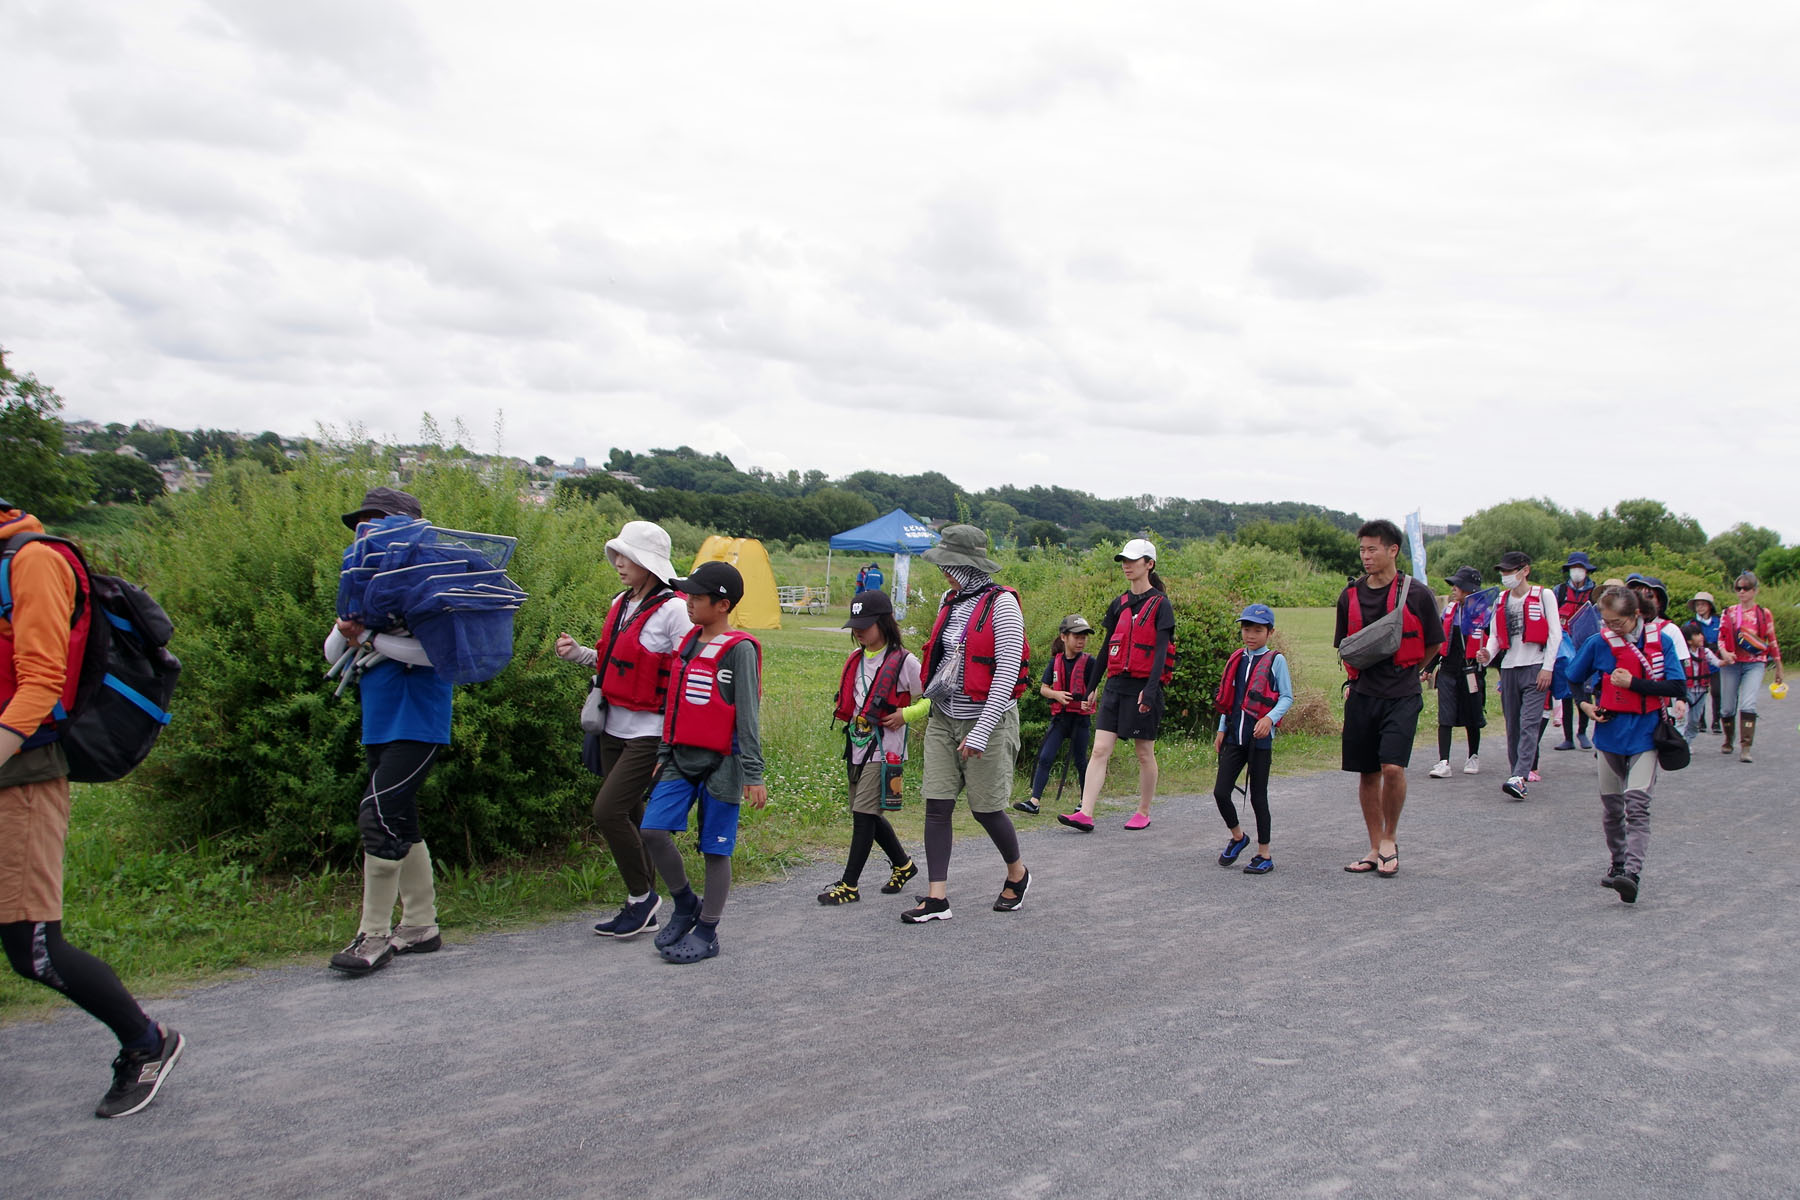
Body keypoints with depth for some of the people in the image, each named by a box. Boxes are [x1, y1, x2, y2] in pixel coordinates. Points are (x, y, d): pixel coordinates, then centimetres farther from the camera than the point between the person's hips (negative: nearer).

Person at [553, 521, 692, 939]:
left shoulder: (672, 610, -14)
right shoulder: (621, 605, 11)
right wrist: (576, 653, 7)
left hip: (650, 732, -8)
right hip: (615, 728, 8)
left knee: (608, 810, -14)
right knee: (628, 816, 11)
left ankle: (642, 895, 4)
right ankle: (643, 910, 22)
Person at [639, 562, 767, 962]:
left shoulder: (739, 649, -10)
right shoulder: (688, 643, 12)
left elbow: (748, 715, -11)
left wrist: (753, 774, -13)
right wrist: (663, 754, 18)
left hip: (720, 763, -6)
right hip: (682, 759, 7)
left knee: (715, 849, 2)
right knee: (653, 830, -6)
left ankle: (706, 933, 14)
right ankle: (685, 904, 16)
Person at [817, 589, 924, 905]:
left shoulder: (903, 662, -10)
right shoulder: (855, 660, 11)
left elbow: (934, 697, -5)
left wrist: (905, 715, -15)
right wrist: (844, 714, 9)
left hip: (884, 751, -8)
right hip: (857, 748, 8)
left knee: (864, 813, -8)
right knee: (866, 815, 13)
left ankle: (849, 885, -1)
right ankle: (903, 864, 34)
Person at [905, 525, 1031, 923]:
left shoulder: (1002, 605, -14)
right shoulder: (950, 602, 9)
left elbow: (1007, 673, -18)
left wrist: (981, 732, -21)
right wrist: (931, 702, 21)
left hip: (987, 719, -7)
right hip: (943, 719, 7)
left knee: (986, 808, 3)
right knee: (937, 805, 0)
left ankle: (1017, 873, 30)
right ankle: (937, 897, 5)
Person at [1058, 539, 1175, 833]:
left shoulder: (1160, 604, -6)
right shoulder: (1119, 604, 12)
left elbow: (1161, 650, -13)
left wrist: (1150, 688, -22)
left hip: (1143, 686, -5)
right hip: (1116, 684, 6)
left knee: (1144, 753, 6)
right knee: (1100, 749, -4)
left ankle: (1143, 813, 20)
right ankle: (1085, 814, -8)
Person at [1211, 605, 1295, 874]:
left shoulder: (1275, 660, -3)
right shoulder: (1236, 660, 13)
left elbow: (1287, 697, -7)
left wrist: (1270, 718, -23)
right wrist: (1222, 729, 15)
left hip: (1260, 738, -5)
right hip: (1234, 737, 5)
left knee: (1258, 797, 1)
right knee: (1220, 792, -1)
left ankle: (1264, 855, 14)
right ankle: (1237, 836, 24)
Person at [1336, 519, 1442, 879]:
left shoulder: (1416, 595, -3)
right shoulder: (1350, 596, 7)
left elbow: (1434, 644, 10)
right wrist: (1357, 677, 11)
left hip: (1402, 695, -4)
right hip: (1362, 695, 4)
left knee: (1392, 767, -17)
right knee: (1367, 773, 7)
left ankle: (1390, 839, 5)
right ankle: (1376, 849, 20)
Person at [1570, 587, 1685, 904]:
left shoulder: (1661, 642, -3)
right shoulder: (1597, 643, -1)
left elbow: (1677, 687, -8)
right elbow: (1572, 680, 13)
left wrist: (1633, 683, -15)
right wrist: (1585, 705, -2)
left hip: (1645, 734, -2)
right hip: (1610, 732, 3)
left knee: (1637, 803, -14)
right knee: (1611, 804, 10)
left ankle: (1633, 873, -22)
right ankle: (1618, 864, 27)